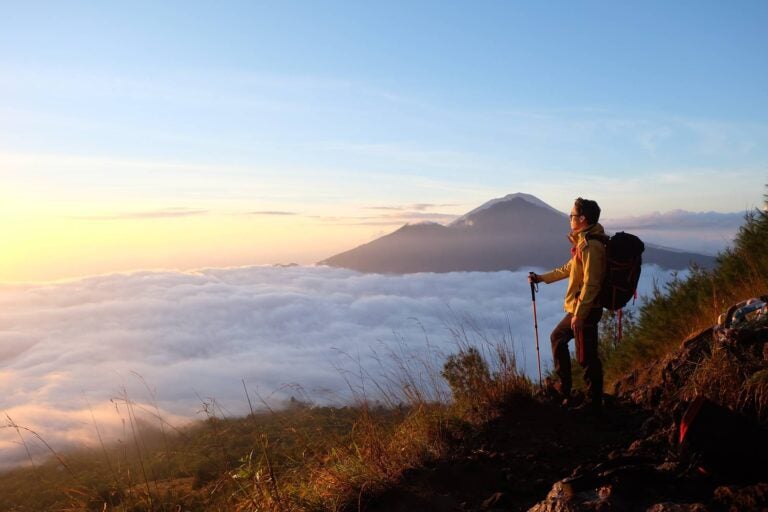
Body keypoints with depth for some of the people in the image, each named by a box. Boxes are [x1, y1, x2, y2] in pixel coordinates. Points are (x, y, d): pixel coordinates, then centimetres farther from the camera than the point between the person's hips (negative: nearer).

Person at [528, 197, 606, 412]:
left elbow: (591, 284, -25)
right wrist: (542, 278, 30)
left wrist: (579, 315, -22)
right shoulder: (584, 242, 11)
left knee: (587, 358, 0)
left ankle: (594, 402, 15)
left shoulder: (591, 246, -22)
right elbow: (568, 269, 24)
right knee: (558, 338, 22)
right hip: (577, 308, 11)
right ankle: (563, 388, 32)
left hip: (585, 311, -11)